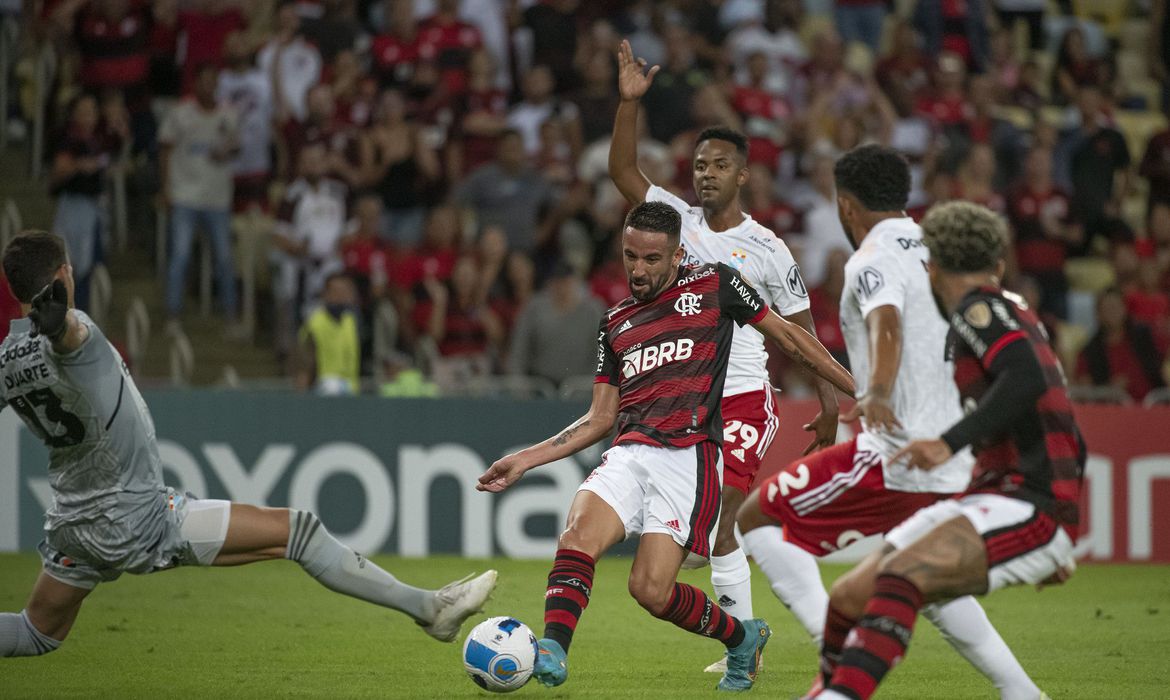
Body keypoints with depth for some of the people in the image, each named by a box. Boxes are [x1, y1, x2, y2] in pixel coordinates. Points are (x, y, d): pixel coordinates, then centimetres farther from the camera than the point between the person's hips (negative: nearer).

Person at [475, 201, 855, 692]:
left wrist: (857, 389, 13)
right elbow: (600, 418, 21)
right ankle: (551, 653, -34)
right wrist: (525, 460, 13)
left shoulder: (714, 285, 8)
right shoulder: (615, 324, 20)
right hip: (628, 454, 5)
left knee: (650, 589, -14)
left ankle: (743, 638, 12)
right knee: (578, 534, -26)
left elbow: (787, 336, 14)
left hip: (688, 458, -5)